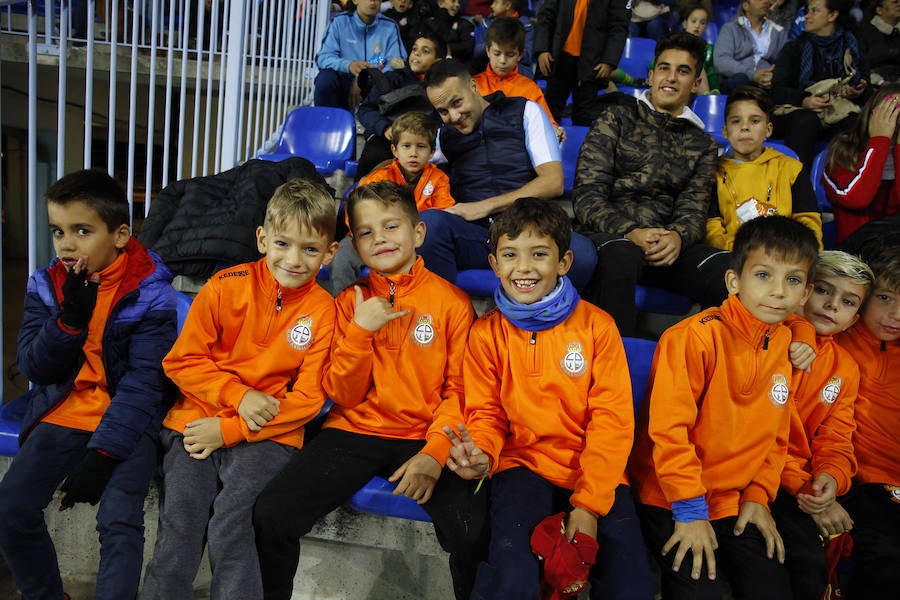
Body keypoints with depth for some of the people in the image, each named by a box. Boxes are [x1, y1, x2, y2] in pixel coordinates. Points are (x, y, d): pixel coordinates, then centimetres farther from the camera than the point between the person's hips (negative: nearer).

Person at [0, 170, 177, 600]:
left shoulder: (148, 292, -11)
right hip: (63, 412, 4)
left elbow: (143, 380, -15)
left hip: (128, 419, -4)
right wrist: (71, 316, -19)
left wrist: (102, 453, -22)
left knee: (119, 520, -21)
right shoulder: (45, 286, 3)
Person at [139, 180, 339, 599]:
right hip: (198, 423, 1)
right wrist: (239, 396, -13)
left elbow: (308, 398, -5)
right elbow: (182, 360, 2)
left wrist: (229, 431, -11)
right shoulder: (225, 287, -1)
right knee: (178, 530, -13)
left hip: (267, 435, -1)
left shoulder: (323, 311, -3)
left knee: (230, 527, -21)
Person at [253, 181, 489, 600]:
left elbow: (458, 391, 0)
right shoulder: (350, 302, 8)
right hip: (354, 432, 2)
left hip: (422, 439, -2)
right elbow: (344, 397, 3)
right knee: (271, 515, -18)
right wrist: (361, 329, -11)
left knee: (475, 532, -27)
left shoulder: (452, 301, 2)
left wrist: (434, 453, -15)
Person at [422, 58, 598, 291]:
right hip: (476, 234, 2)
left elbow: (554, 182, 0)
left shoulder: (524, 112, 12)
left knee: (580, 252, -35)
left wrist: (485, 206, -5)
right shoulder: (445, 136, 23)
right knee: (429, 220, -32)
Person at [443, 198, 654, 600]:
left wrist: (590, 504, -12)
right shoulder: (486, 333, 4)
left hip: (594, 474, 1)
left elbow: (612, 419, -3)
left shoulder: (596, 325, 0)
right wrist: (482, 453, -16)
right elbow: (485, 413, 9)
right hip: (523, 466, 0)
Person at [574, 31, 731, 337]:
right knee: (621, 253, -40)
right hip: (609, 234, -2)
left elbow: (694, 211, 10)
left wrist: (677, 237, -16)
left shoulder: (703, 145, 23)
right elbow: (588, 194, 1)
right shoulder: (618, 116, 13)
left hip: (668, 241, 3)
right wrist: (630, 232, -17)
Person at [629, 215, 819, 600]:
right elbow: (669, 428, -19)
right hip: (670, 500, -6)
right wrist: (690, 510, -17)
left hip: (737, 504, 6)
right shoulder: (695, 336, -18)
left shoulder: (787, 346, 4)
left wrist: (759, 496, 2)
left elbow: (777, 435, 12)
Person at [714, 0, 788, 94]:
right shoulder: (730, 28, 14)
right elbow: (721, 61, -2)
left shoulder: (779, 32, 23)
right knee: (739, 80, -38)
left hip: (769, 86, 2)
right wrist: (752, 75, -16)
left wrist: (775, 77, -13)